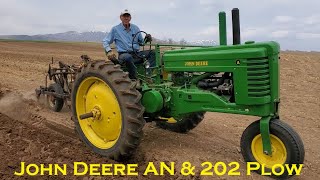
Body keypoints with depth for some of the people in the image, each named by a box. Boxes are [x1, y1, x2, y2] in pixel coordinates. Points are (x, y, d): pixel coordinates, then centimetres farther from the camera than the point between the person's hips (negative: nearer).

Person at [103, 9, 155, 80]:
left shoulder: (135, 28, 14)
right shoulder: (115, 29, 4)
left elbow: (141, 42, 20)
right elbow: (105, 41, 6)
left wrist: (146, 39, -3)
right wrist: (109, 51, -13)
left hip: (137, 54, 4)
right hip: (124, 54, -4)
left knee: (153, 53, -18)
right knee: (128, 57, -41)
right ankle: (135, 79, -35)